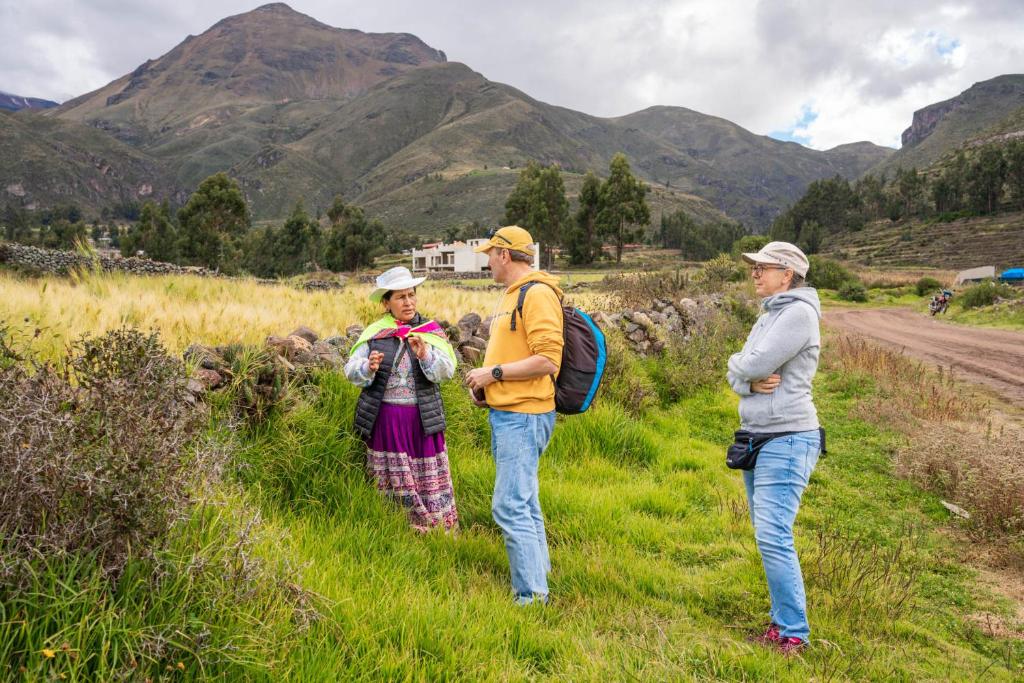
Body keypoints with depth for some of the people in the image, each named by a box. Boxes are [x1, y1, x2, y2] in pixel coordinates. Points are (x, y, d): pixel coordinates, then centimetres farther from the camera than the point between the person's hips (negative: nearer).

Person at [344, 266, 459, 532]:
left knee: (429, 481, 4)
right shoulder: (374, 332, 3)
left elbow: (446, 371, -8)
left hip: (422, 420, 0)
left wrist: (425, 354, -26)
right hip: (384, 419, 0)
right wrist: (368, 368, -23)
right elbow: (351, 371, -2)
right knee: (390, 482, 10)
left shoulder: (432, 332, 4)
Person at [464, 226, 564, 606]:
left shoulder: (537, 294, -14)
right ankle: (539, 575, 28)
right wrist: (486, 387, 10)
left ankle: (531, 596, 0)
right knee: (524, 504, 17)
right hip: (506, 414, 11)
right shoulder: (512, 295, 18)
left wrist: (493, 373, -16)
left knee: (511, 506, -9)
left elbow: (547, 360, -22)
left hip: (523, 416, -11)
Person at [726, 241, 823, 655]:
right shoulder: (769, 315, 16)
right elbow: (737, 376, 10)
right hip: (757, 438, 9)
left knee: (773, 537, -11)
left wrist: (739, 363, 2)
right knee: (767, 537, 12)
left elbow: (753, 364, -21)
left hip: (787, 441, -9)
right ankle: (780, 621, 22)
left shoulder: (799, 312, -12)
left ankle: (794, 634, 0)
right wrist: (750, 382, -12)